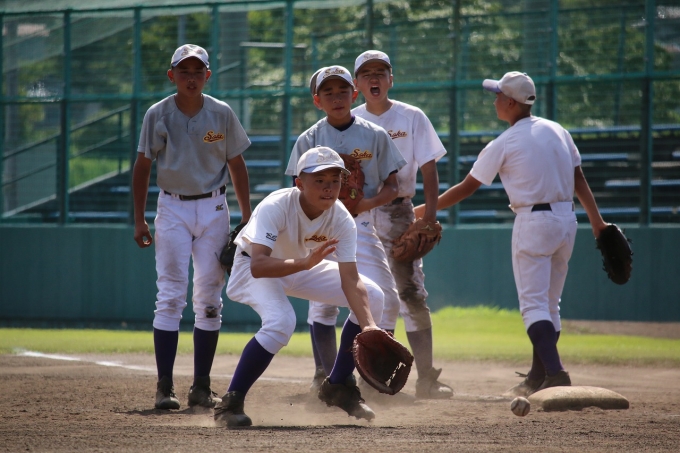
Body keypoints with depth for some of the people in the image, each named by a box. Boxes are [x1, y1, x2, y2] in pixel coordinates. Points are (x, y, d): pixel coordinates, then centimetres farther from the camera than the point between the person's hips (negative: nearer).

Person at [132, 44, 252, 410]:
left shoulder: (222, 114, 0)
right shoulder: (158, 115, -3)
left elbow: (236, 166, 8)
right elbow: (142, 167, 3)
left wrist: (248, 219, 6)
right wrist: (139, 219, -1)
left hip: (213, 208, 1)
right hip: (173, 208, -1)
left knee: (209, 299, 2)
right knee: (170, 297, -8)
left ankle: (201, 386, 9)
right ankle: (165, 387, -9)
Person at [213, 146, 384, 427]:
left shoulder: (341, 220, -22)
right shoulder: (275, 207, -35)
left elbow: (351, 281, -27)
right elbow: (258, 266, -46)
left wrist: (369, 327, -41)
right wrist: (305, 263, -60)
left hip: (302, 265, 6)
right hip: (252, 268, -6)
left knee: (372, 298, -8)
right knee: (280, 321, -35)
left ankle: (338, 387, 8)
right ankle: (230, 404, -21)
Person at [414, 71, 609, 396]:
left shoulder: (503, 144, -7)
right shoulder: (557, 131, 10)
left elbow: (467, 187, -2)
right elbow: (579, 179, 10)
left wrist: (425, 209, 7)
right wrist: (596, 219, 13)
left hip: (533, 222, -7)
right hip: (566, 220, 7)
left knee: (533, 305, -7)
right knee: (549, 305, 14)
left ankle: (555, 373, -24)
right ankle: (538, 379, 17)